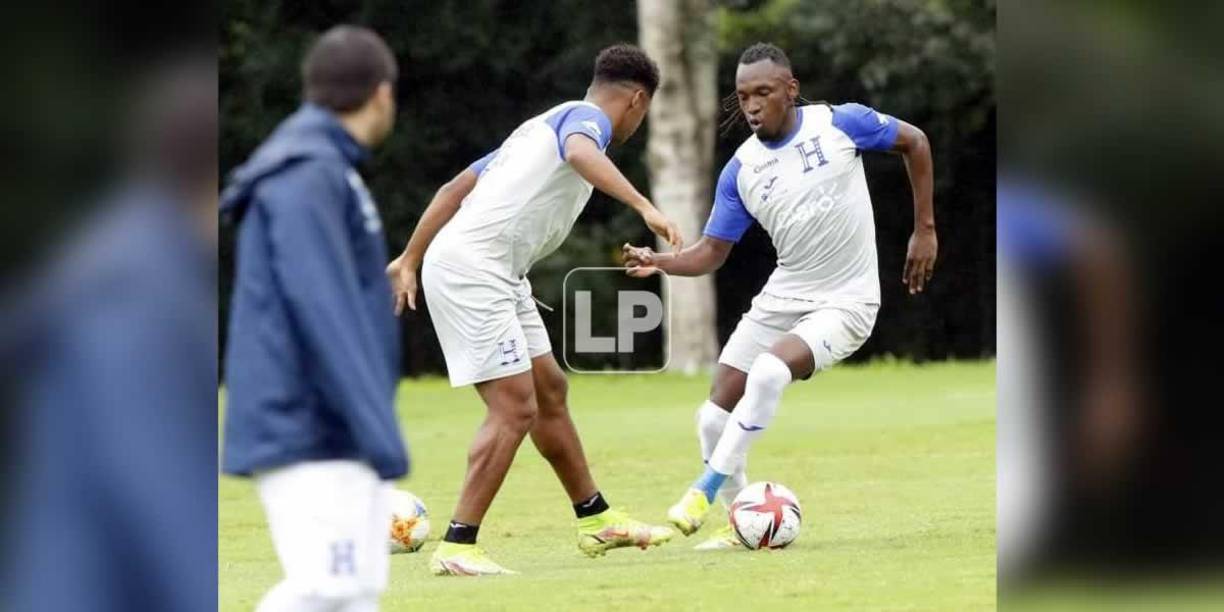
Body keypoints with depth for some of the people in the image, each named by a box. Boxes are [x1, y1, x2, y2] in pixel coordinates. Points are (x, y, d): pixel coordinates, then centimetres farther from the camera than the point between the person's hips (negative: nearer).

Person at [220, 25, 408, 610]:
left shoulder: (326, 170, 17)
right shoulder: (307, 176, -13)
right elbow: (325, 315, -21)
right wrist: (380, 435, -24)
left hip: (337, 437, 10)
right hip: (311, 436, -10)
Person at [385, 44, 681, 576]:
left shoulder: (544, 125, 24)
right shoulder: (587, 117, -4)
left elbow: (455, 188, 25)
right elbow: (581, 153, -31)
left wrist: (410, 261, 27)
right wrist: (644, 207, -42)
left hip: (497, 275, 10)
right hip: (471, 268, -10)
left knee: (550, 391, 17)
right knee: (515, 408, -13)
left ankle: (595, 520, 28)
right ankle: (456, 548, -12)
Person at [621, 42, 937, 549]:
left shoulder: (840, 124, -10)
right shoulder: (740, 170, -1)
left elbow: (914, 142, 5)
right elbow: (712, 251, 3)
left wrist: (924, 231, 4)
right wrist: (659, 261, -18)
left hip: (845, 303, -5)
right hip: (781, 299, 5)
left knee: (770, 371, -31)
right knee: (714, 418, -1)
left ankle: (708, 488, -17)